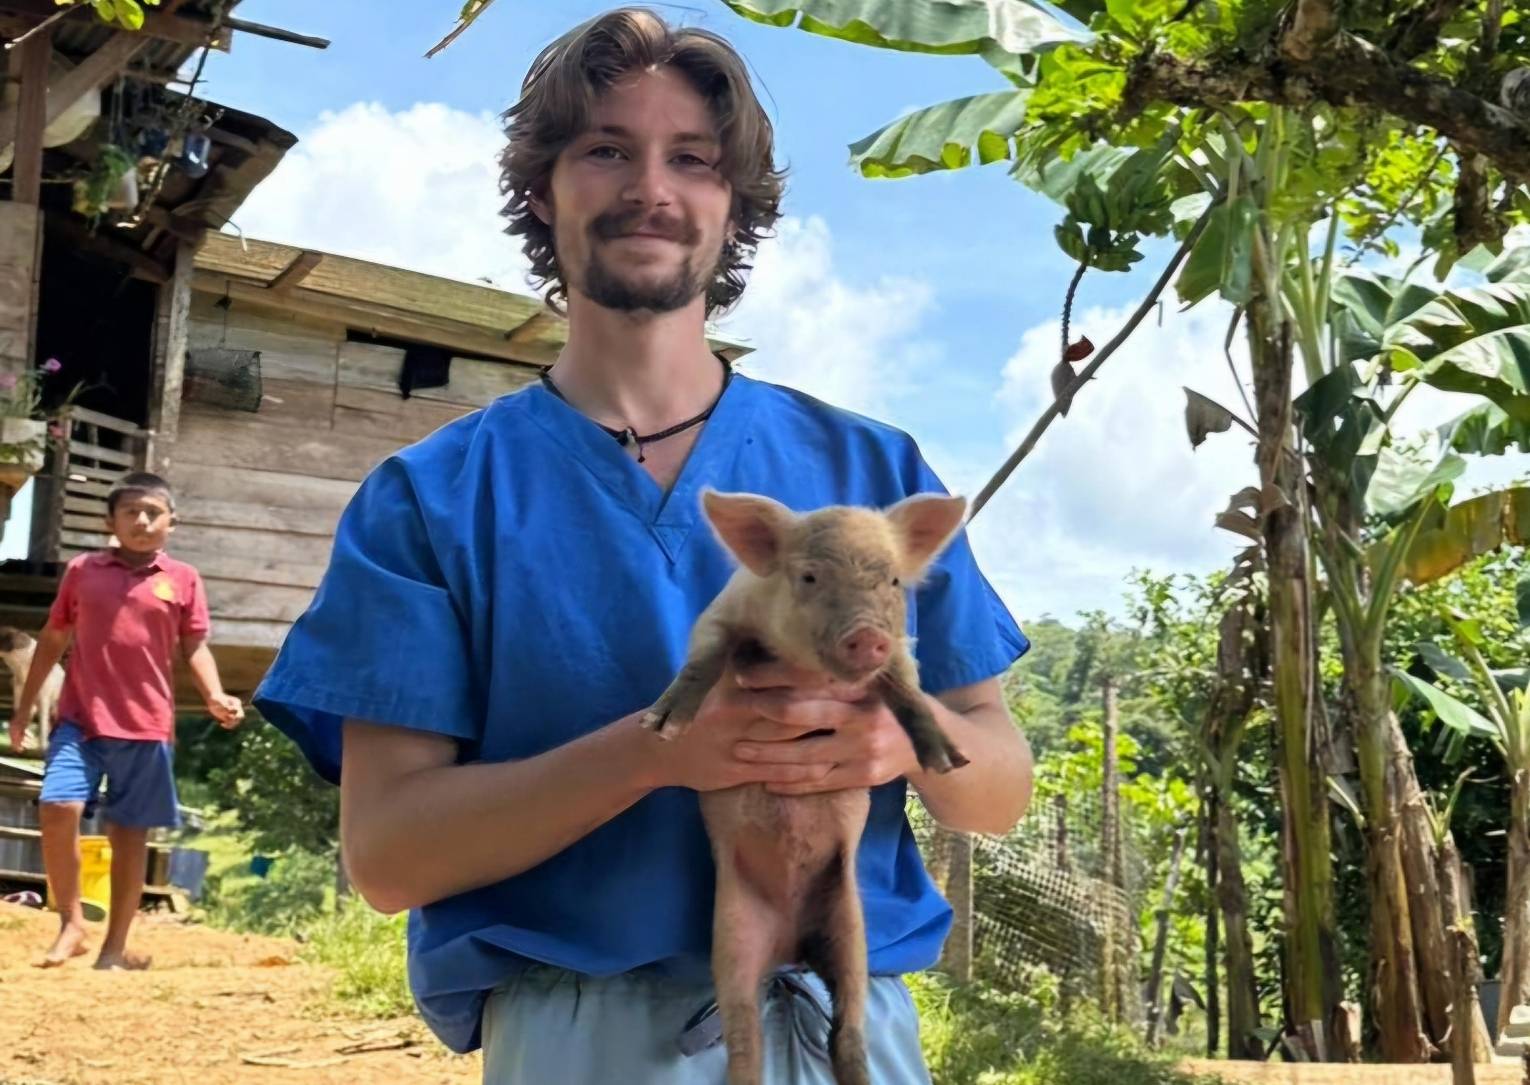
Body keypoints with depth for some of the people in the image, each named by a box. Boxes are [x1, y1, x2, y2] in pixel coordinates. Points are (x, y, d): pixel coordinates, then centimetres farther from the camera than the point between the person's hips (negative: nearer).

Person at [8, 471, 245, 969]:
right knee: (57, 809, -15)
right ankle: (71, 924, 4)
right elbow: (52, 640, 15)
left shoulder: (183, 580, 4)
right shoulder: (82, 570, 7)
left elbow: (195, 648, 4)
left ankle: (115, 945, 16)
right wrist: (24, 705, 15)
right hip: (80, 718, 1)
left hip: (147, 726, 0)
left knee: (130, 832, 5)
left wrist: (215, 696, -14)